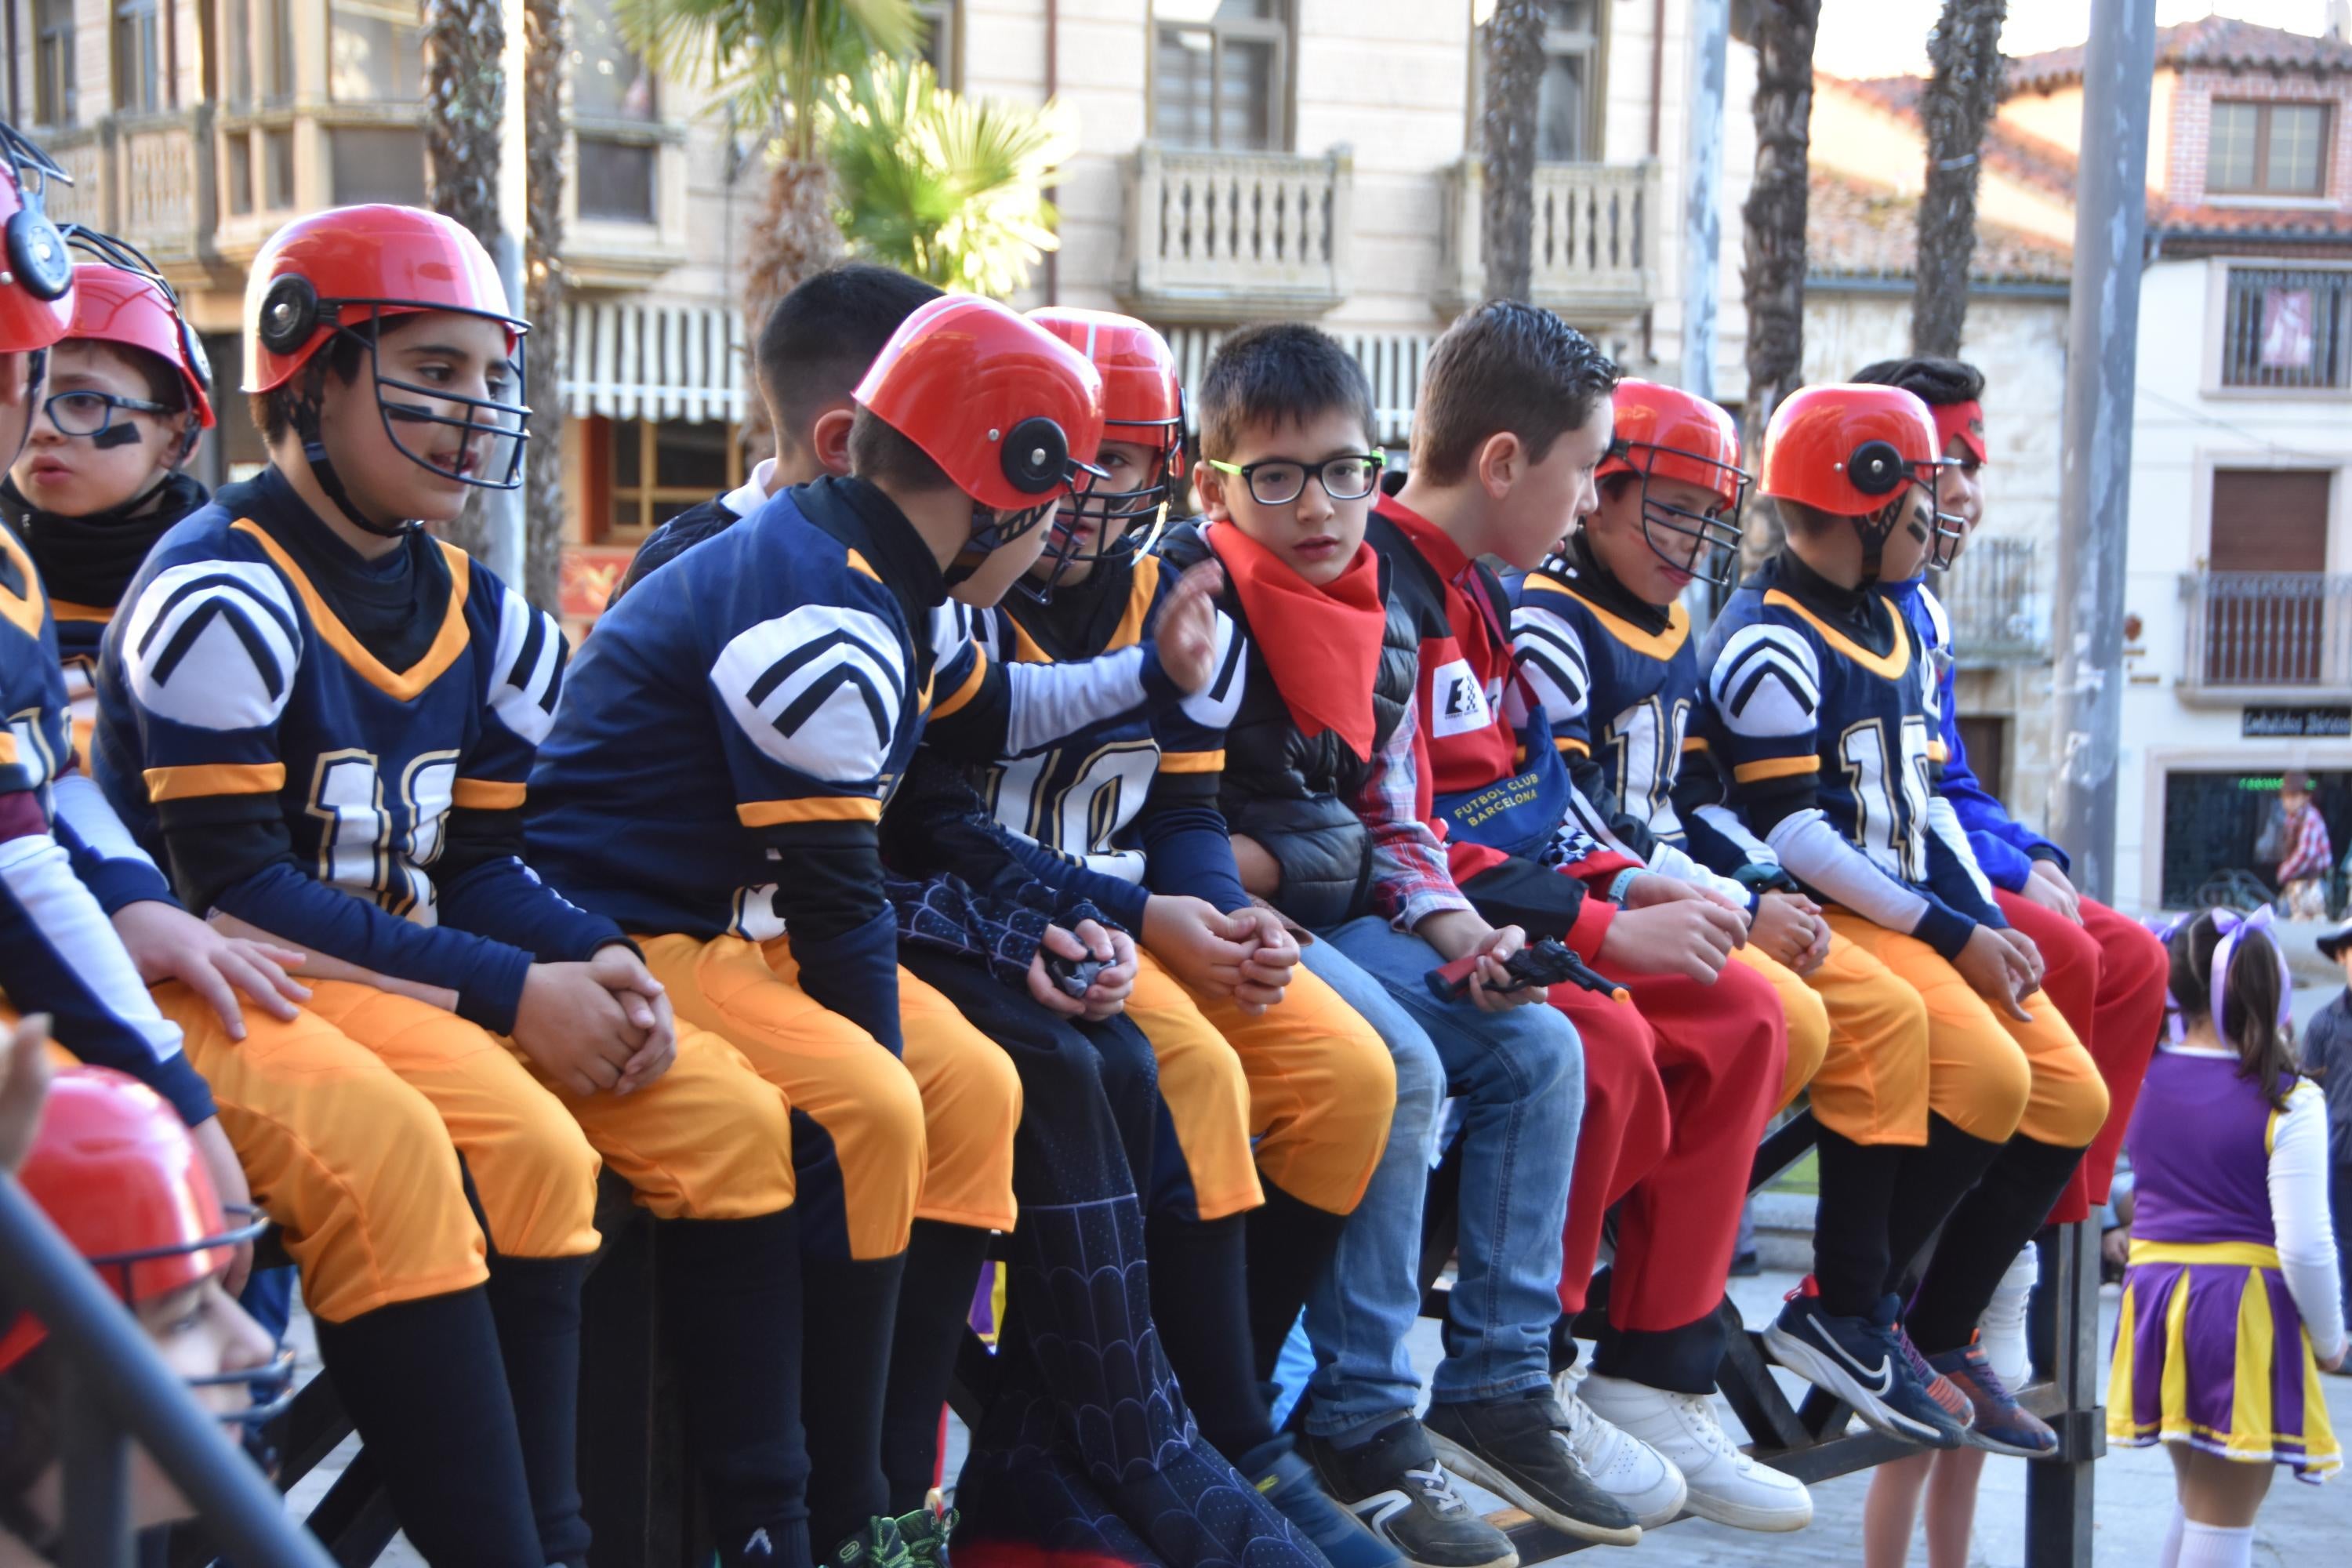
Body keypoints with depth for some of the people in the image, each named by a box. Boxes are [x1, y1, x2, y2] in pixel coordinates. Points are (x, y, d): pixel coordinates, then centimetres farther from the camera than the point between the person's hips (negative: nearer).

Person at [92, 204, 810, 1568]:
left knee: (726, 1118, -3)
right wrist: (509, 993, -20)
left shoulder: (482, 620, 12)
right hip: (227, 983, -8)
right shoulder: (225, 599, -13)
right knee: (522, 1151, -32)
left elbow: (476, 864, 12)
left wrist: (591, 961, -10)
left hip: (406, 972, 8)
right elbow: (235, 890, -18)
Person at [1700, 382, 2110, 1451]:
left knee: (2072, 1099, 0)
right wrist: (1954, 934, -16)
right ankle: (1844, 1314, -11)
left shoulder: (1894, 631, 19)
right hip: (1822, 922, -9)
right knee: (1984, 1077, -25)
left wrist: (1991, 926, 5)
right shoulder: (1769, 642, -11)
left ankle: (1938, 1333, 9)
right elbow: (1792, 834, -18)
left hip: (1915, 917, 9)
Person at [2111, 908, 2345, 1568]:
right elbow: (2304, 1246, -15)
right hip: (2246, 1312, -5)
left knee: (2194, 1497, 25)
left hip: (2155, 1294, 5)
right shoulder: (2288, 1104, -13)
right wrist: (2328, 1340, -1)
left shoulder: (2144, 1079, -1)